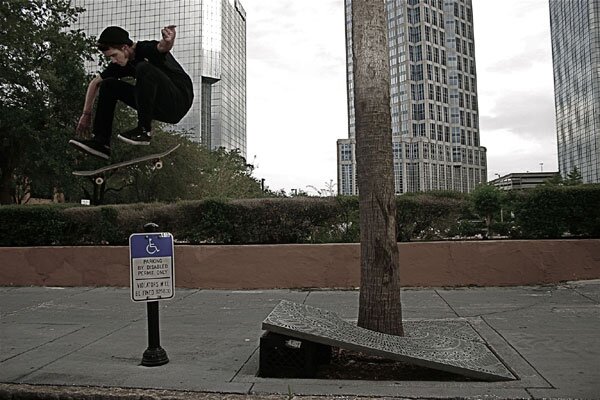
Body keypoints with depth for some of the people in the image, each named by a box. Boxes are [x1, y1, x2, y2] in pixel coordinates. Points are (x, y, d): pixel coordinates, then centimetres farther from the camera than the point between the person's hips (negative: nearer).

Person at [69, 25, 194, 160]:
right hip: (158, 108, 8)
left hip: (179, 101, -8)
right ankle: (100, 142, -3)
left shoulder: (146, 49, -14)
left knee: (143, 68, -29)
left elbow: (163, 47, -38)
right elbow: (95, 83, 18)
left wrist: (168, 41, -62)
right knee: (108, 85, 5)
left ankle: (144, 130, -25)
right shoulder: (119, 63, 8)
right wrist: (86, 114, 16)